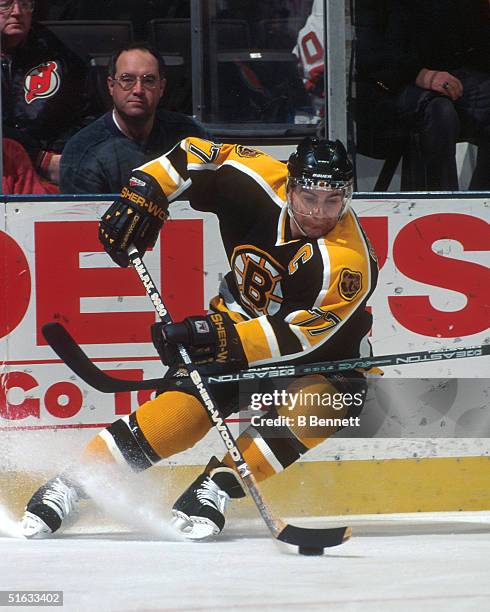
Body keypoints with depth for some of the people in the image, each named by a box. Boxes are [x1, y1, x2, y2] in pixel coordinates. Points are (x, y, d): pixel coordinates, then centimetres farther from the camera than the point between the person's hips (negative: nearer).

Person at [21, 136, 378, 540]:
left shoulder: (350, 261, -31)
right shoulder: (261, 182, -21)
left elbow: (302, 334, -35)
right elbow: (196, 155, -6)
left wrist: (226, 338, -44)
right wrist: (143, 195, -19)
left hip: (322, 351, -2)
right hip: (243, 320, 2)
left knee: (317, 401, -34)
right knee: (185, 407, -17)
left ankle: (216, 486, -27)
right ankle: (72, 483, -10)